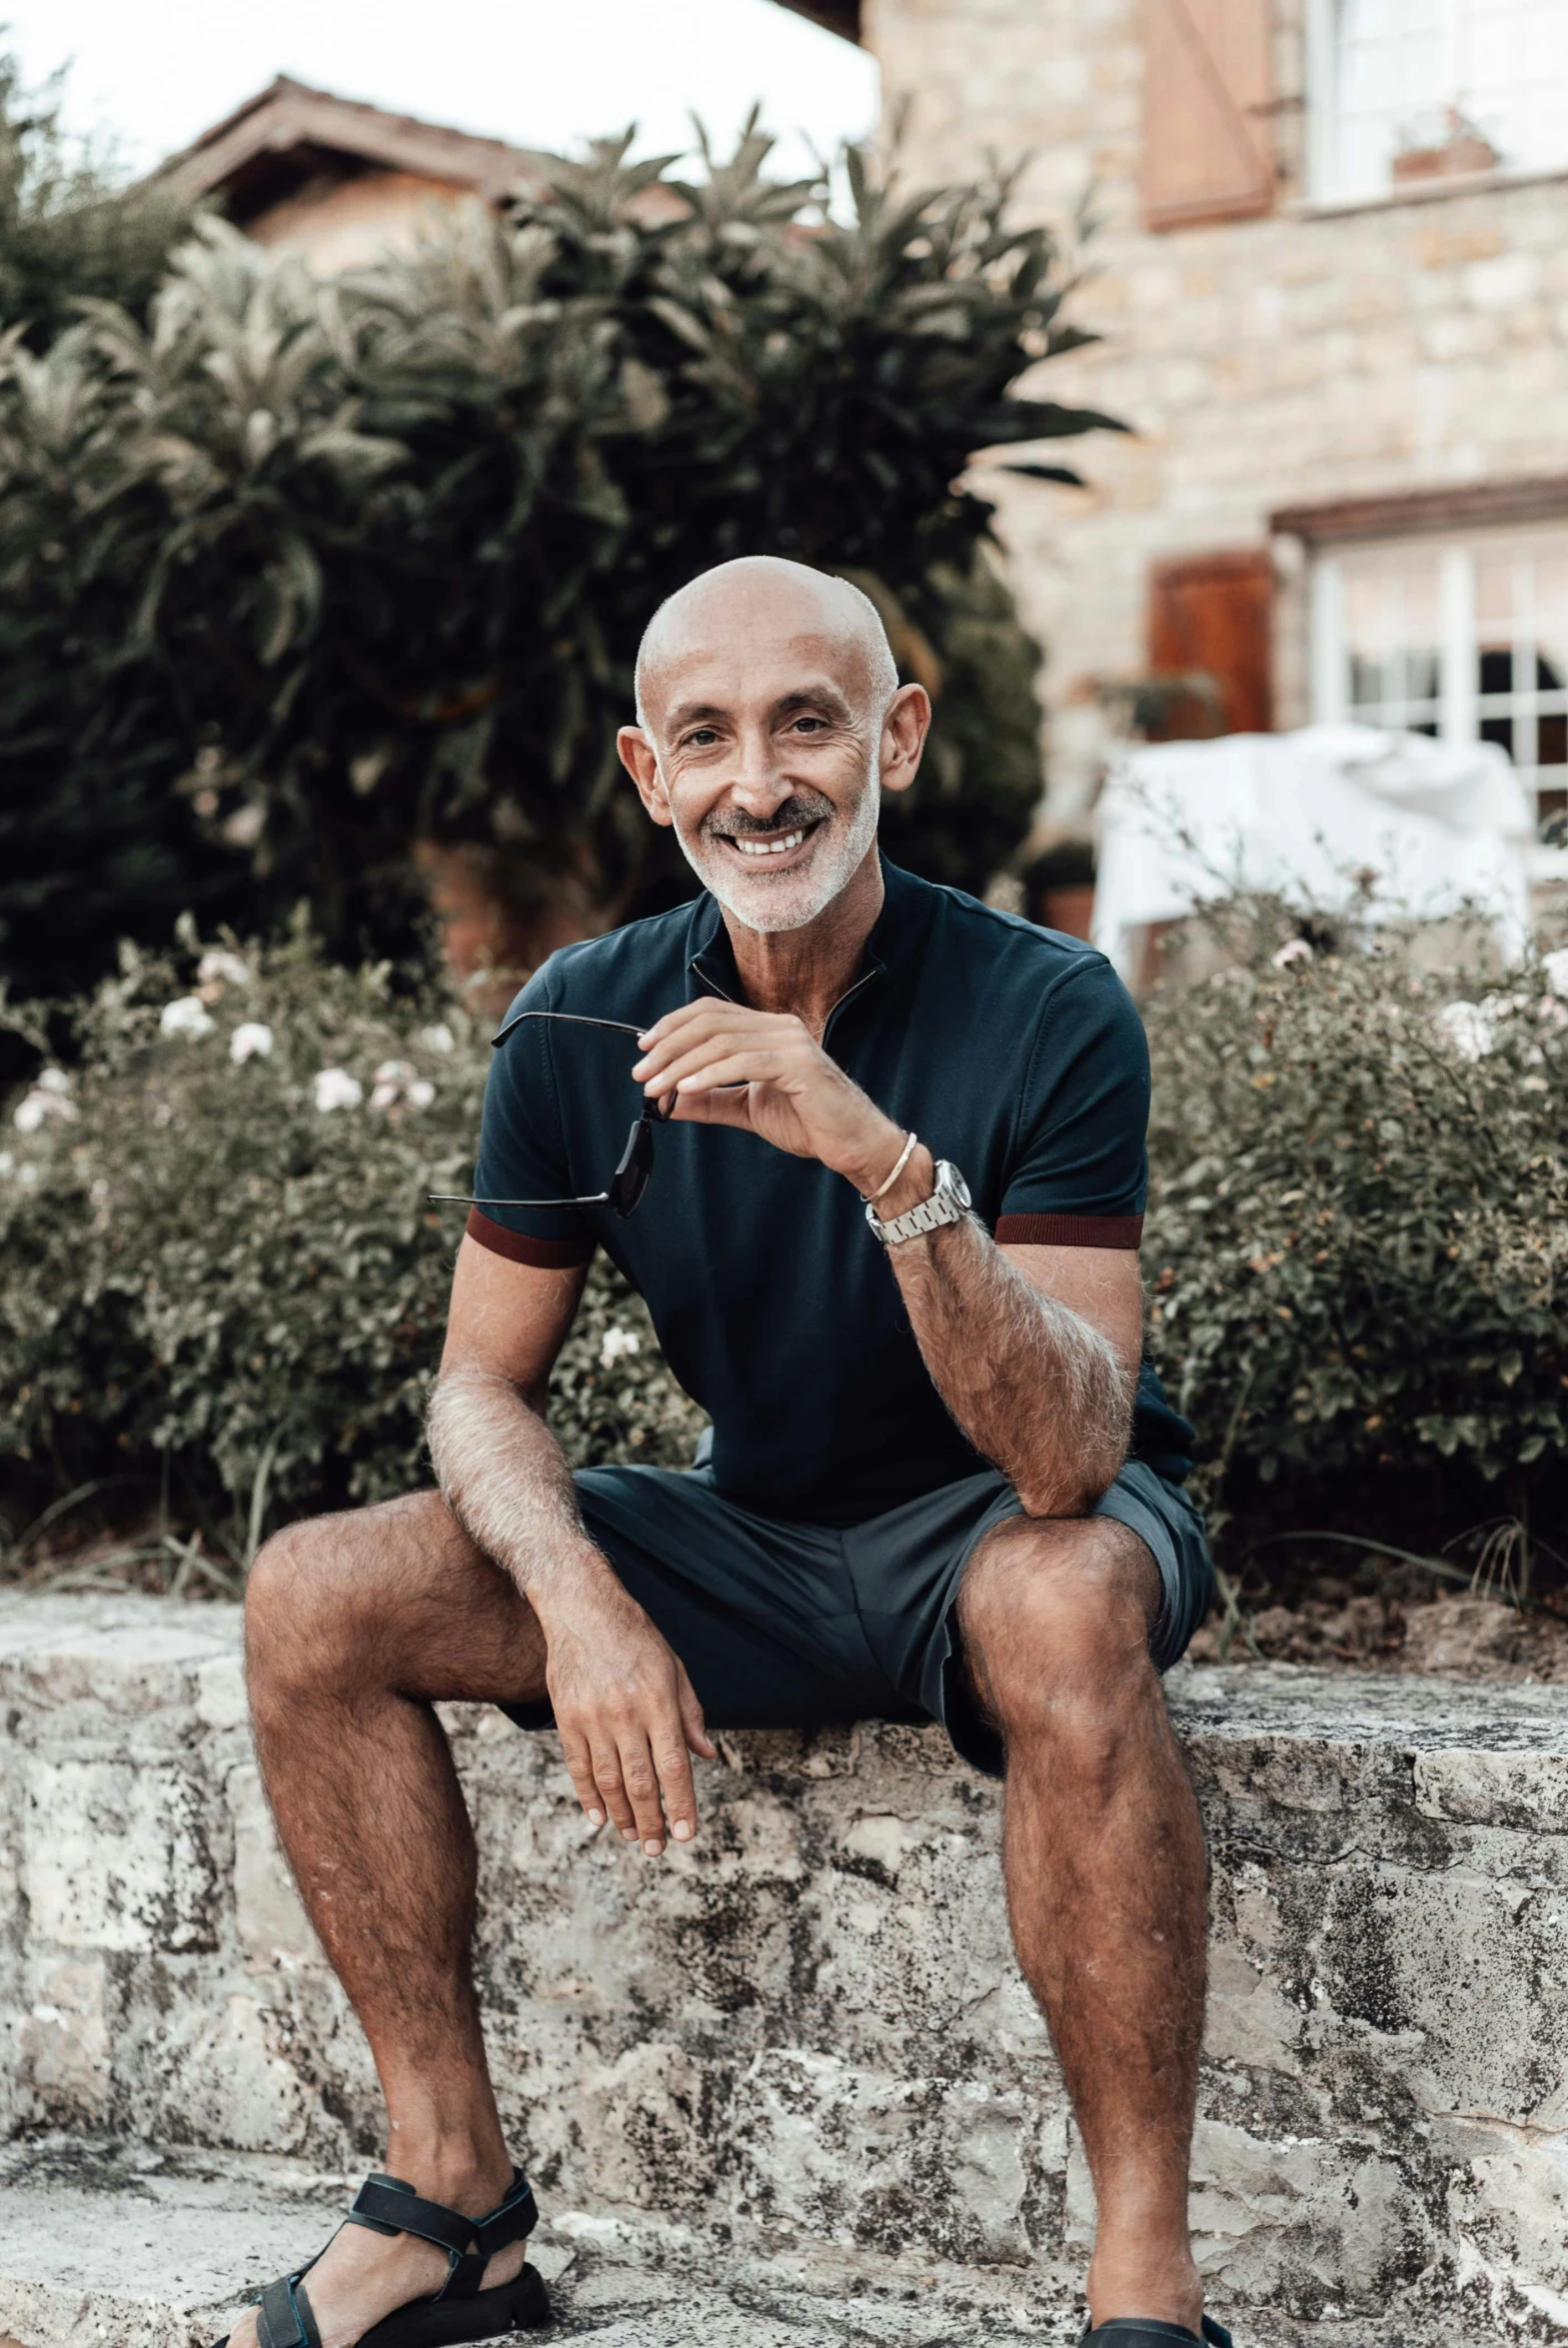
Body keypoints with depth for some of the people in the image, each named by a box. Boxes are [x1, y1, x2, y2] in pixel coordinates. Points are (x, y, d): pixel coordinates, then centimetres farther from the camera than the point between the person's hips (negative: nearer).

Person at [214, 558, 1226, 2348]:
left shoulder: (1046, 1013, -21)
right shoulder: (583, 1026, -8)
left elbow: (1065, 1461, -29)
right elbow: (484, 1381, -3)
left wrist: (893, 1164, -45)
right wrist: (580, 1598, -24)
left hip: (1027, 1529, -4)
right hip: (761, 1538, 5)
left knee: (1061, 1610, -40)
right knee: (316, 1598, -11)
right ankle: (452, 2200, -1)